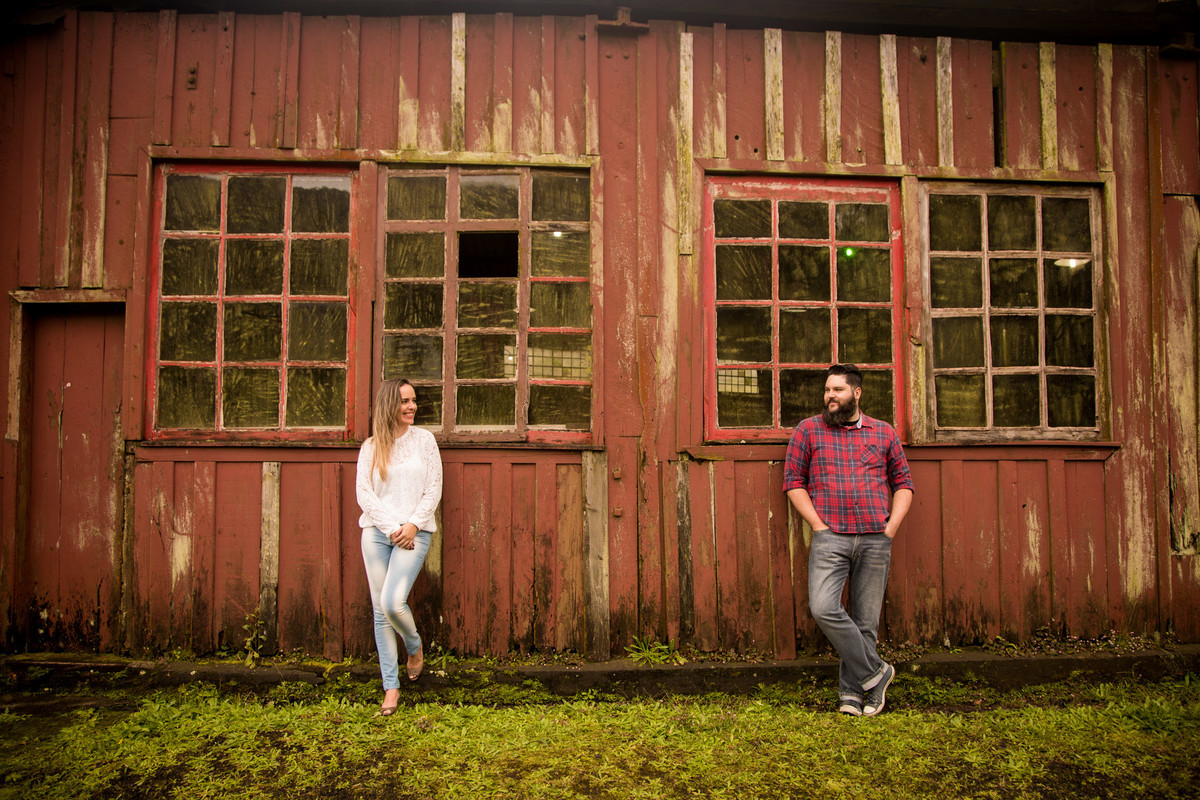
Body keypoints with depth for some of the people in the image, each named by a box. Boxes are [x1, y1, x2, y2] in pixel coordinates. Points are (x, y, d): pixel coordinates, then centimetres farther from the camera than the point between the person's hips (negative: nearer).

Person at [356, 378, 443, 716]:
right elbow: (363, 493, 0)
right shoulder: (371, 447, 6)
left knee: (393, 602, -17)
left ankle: (414, 646, 16)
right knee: (380, 610, 3)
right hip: (376, 531, 2)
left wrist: (413, 524, -9)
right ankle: (391, 686, 13)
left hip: (414, 532, -2)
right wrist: (392, 528, -9)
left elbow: (433, 488, 2)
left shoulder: (424, 439, 5)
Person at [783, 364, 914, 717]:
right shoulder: (808, 430, 7)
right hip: (830, 538, -1)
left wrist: (891, 527, 2)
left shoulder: (884, 433, 13)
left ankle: (851, 691, 18)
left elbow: (903, 483, 16)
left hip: (876, 539, 2)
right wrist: (818, 525, -4)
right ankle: (873, 672, 2)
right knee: (823, 608, -17)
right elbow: (793, 481, 5)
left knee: (866, 619, 4)